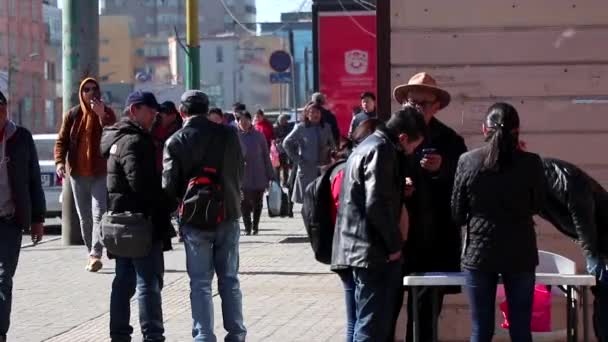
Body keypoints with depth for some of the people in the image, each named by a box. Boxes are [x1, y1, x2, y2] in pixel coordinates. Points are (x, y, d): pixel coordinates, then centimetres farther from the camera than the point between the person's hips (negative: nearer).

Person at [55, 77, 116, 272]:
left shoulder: (107, 113, 0)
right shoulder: (73, 115, 6)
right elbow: (61, 141, 5)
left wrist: (101, 115, -26)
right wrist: (60, 162, -11)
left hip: (100, 173, -3)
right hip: (77, 173, 3)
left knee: (98, 214, -14)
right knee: (84, 217, 9)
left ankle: (95, 255, -20)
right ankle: (92, 253, 19)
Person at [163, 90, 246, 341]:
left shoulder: (175, 141, -7)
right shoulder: (228, 135, -1)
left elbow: (169, 184, -7)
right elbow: (239, 172, 6)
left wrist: (178, 207, 11)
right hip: (228, 216, 2)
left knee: (200, 283, 4)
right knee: (229, 279, 12)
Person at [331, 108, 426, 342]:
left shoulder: (366, 146, 20)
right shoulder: (382, 150, -11)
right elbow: (377, 205, -18)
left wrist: (400, 191, 22)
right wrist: (395, 244, -10)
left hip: (350, 251, 10)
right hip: (373, 253, -10)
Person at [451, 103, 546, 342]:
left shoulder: (467, 161, -6)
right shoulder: (530, 163, -8)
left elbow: (457, 213, 3)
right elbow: (537, 205, 6)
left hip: (479, 251, 0)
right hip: (520, 253, 0)